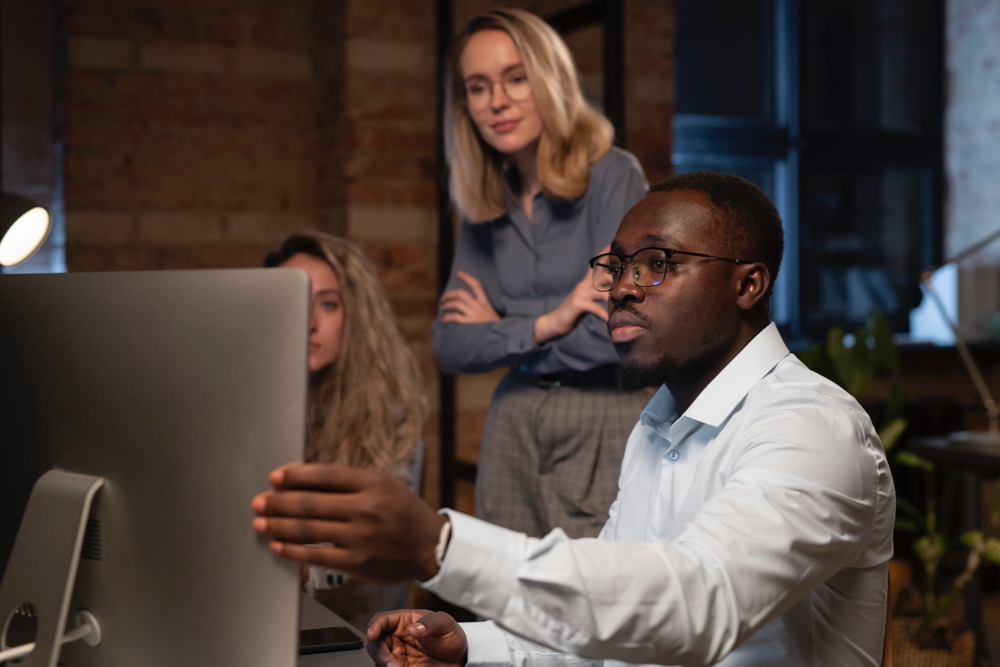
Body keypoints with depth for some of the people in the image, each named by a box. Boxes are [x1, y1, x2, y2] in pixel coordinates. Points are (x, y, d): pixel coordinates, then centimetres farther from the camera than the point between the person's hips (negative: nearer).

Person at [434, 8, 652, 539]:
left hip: (609, 424, -5)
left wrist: (499, 333, -4)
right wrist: (541, 325, -13)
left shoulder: (612, 176, -8)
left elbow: (615, 333, -16)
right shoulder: (485, 206, 8)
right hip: (515, 426, 5)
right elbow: (449, 348, 3)